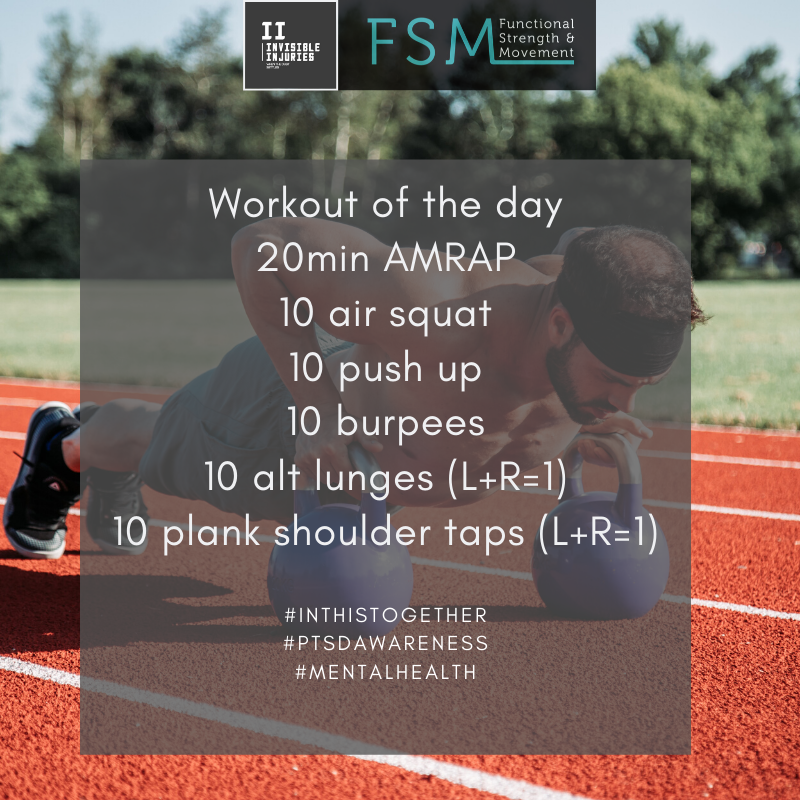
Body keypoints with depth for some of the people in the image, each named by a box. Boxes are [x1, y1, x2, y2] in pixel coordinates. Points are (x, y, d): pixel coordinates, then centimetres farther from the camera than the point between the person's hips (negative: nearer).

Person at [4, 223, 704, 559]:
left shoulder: (606, 317, -33)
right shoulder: (429, 308, -51)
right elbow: (262, 243, -40)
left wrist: (595, 427, -18)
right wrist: (315, 413, -40)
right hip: (284, 412, -5)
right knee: (154, 449, 29)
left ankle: (109, 480, 69)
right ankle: (70, 444, 65)